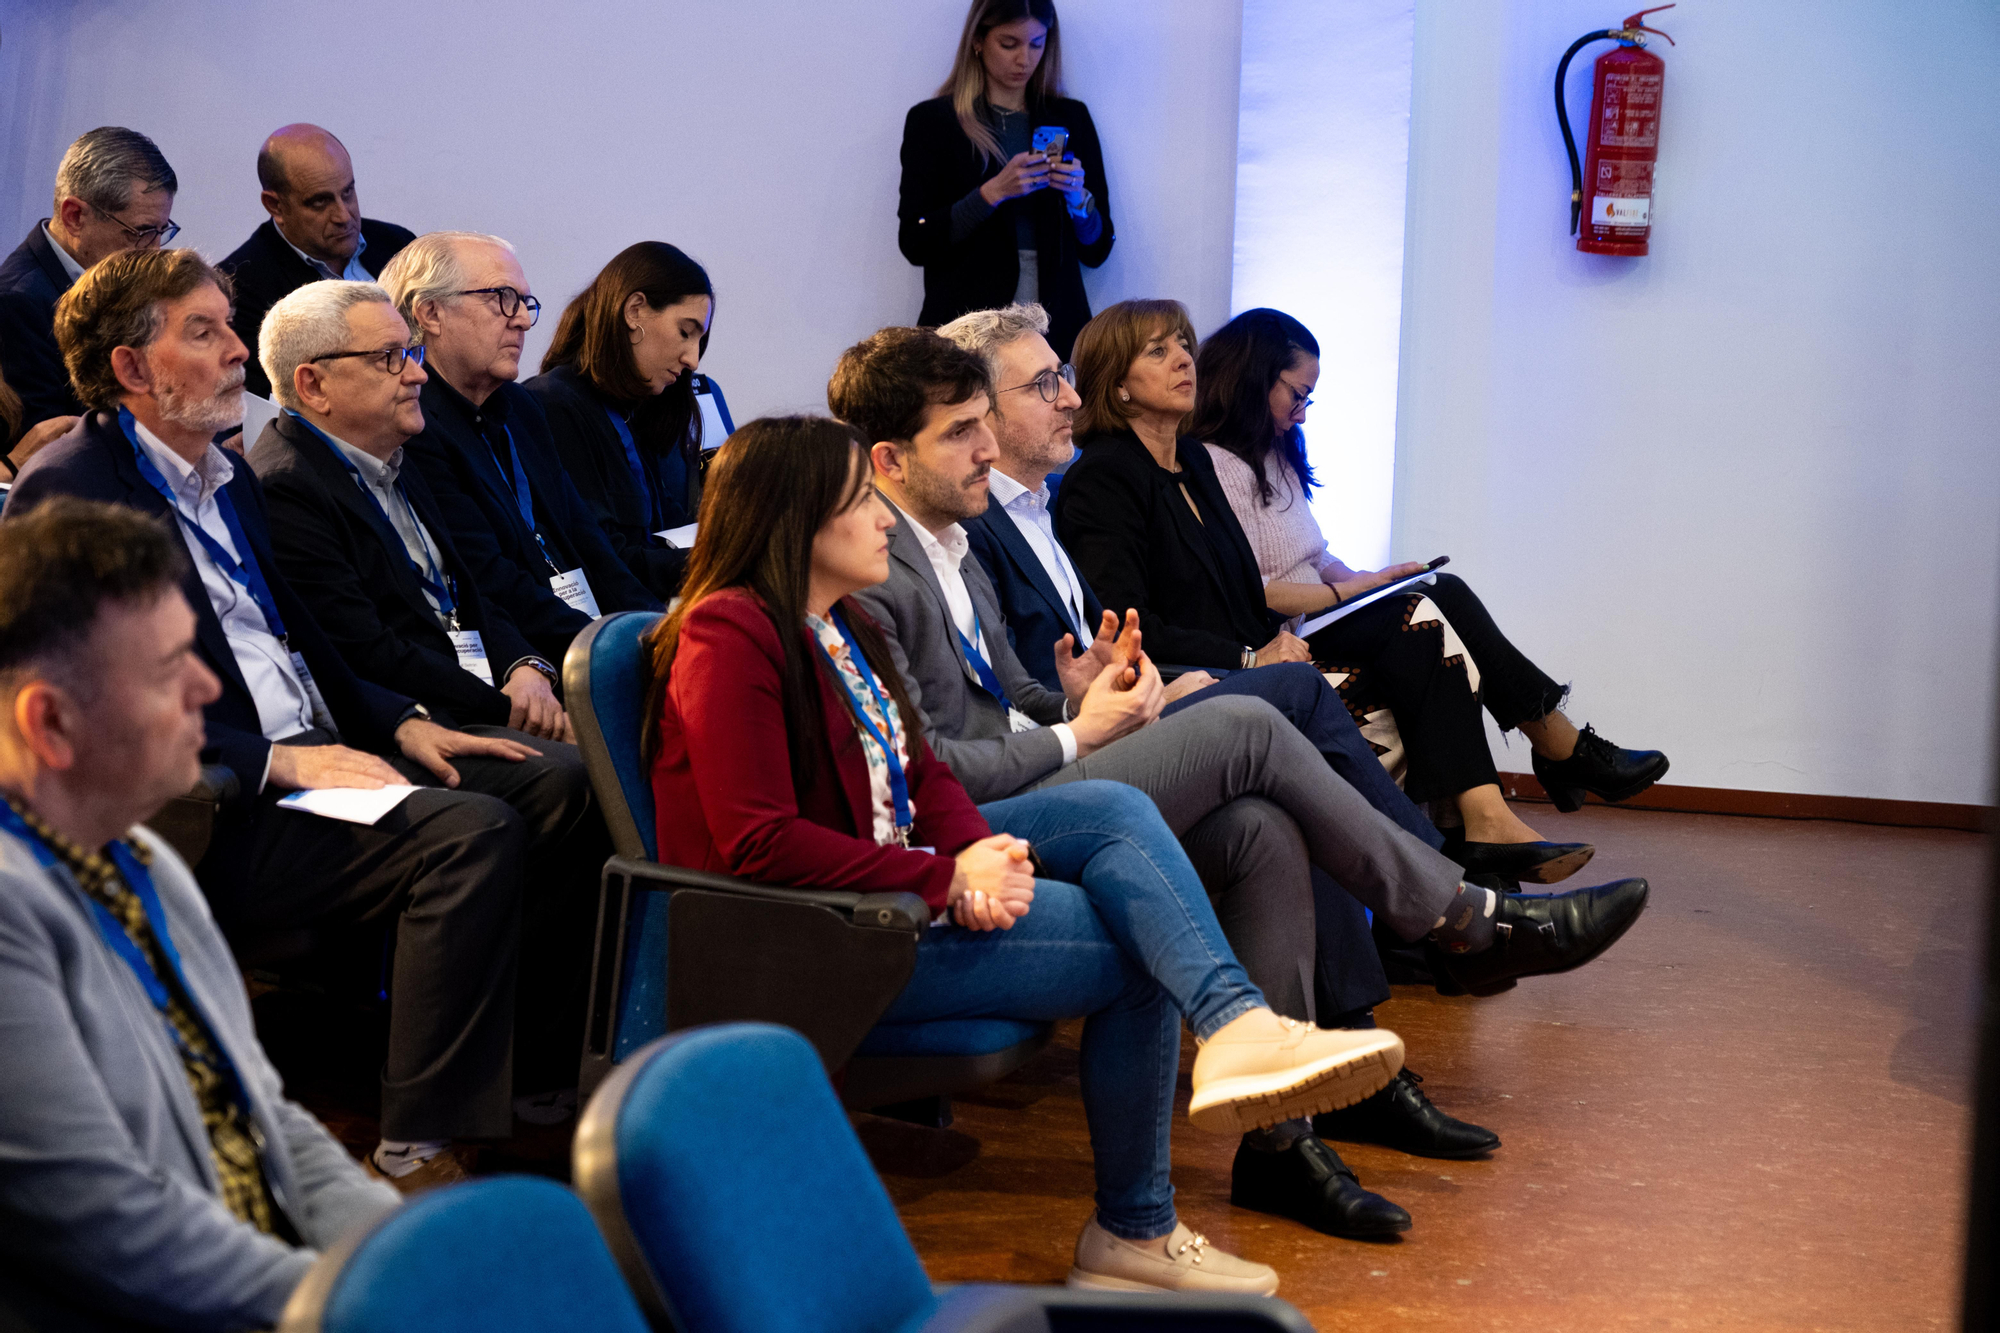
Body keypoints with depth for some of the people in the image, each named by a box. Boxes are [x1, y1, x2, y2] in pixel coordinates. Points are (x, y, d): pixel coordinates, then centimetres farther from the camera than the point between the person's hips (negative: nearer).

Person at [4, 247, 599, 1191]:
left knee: (554, 785, -6)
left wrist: (400, 723, 9)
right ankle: (419, 1155, -25)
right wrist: (280, 761, -20)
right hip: (209, 817, -9)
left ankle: (545, 1067, -1)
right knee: (471, 832, -27)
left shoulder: (227, 477, 20)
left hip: (309, 752, 9)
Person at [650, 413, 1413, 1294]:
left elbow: (919, 772, 12)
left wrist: (980, 850, -12)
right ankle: (1128, 1230, -1)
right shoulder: (730, 636, -17)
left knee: (1115, 809, -8)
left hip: (900, 873, 10)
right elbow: (758, 843, -25)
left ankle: (1237, 1026, -25)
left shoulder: (837, 625, 15)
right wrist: (950, 882, -21)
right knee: (1132, 947, -11)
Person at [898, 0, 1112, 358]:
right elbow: (914, 244, -6)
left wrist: (1078, 197, -10)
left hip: (1056, 325, 2)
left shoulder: (1070, 118, 11)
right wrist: (993, 192, -15)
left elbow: (1097, 250, 10)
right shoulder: (933, 120, 3)